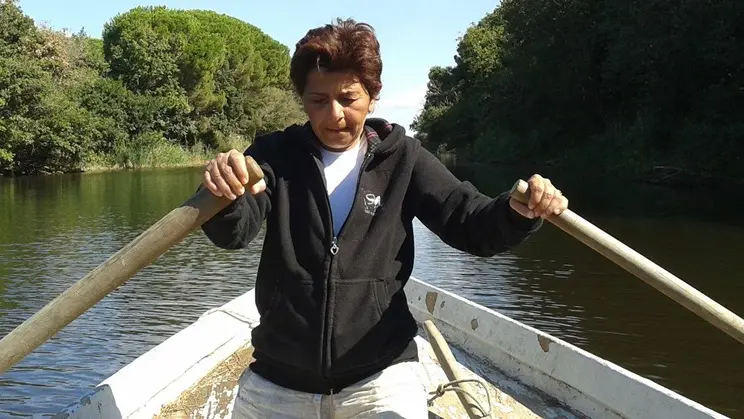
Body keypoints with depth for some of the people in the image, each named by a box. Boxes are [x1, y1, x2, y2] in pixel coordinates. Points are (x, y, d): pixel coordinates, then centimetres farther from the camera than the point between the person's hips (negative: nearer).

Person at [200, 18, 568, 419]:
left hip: (380, 378, -1)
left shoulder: (401, 157, 0)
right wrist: (223, 195, -40)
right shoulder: (276, 154, -2)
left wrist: (519, 212, -27)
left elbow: (470, 223, -5)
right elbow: (233, 231, -16)